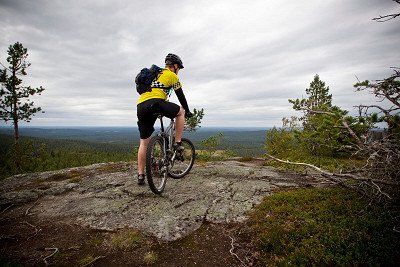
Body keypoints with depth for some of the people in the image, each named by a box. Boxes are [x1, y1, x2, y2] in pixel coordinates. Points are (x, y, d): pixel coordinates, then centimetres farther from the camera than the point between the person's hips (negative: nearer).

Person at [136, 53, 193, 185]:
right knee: (181, 112, 16)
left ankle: (140, 175, 12)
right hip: (155, 103, -7)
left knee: (144, 142, 11)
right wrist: (188, 111, 26)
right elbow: (181, 96, 13)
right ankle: (177, 143, 11)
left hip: (140, 106, 7)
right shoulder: (172, 76, 11)